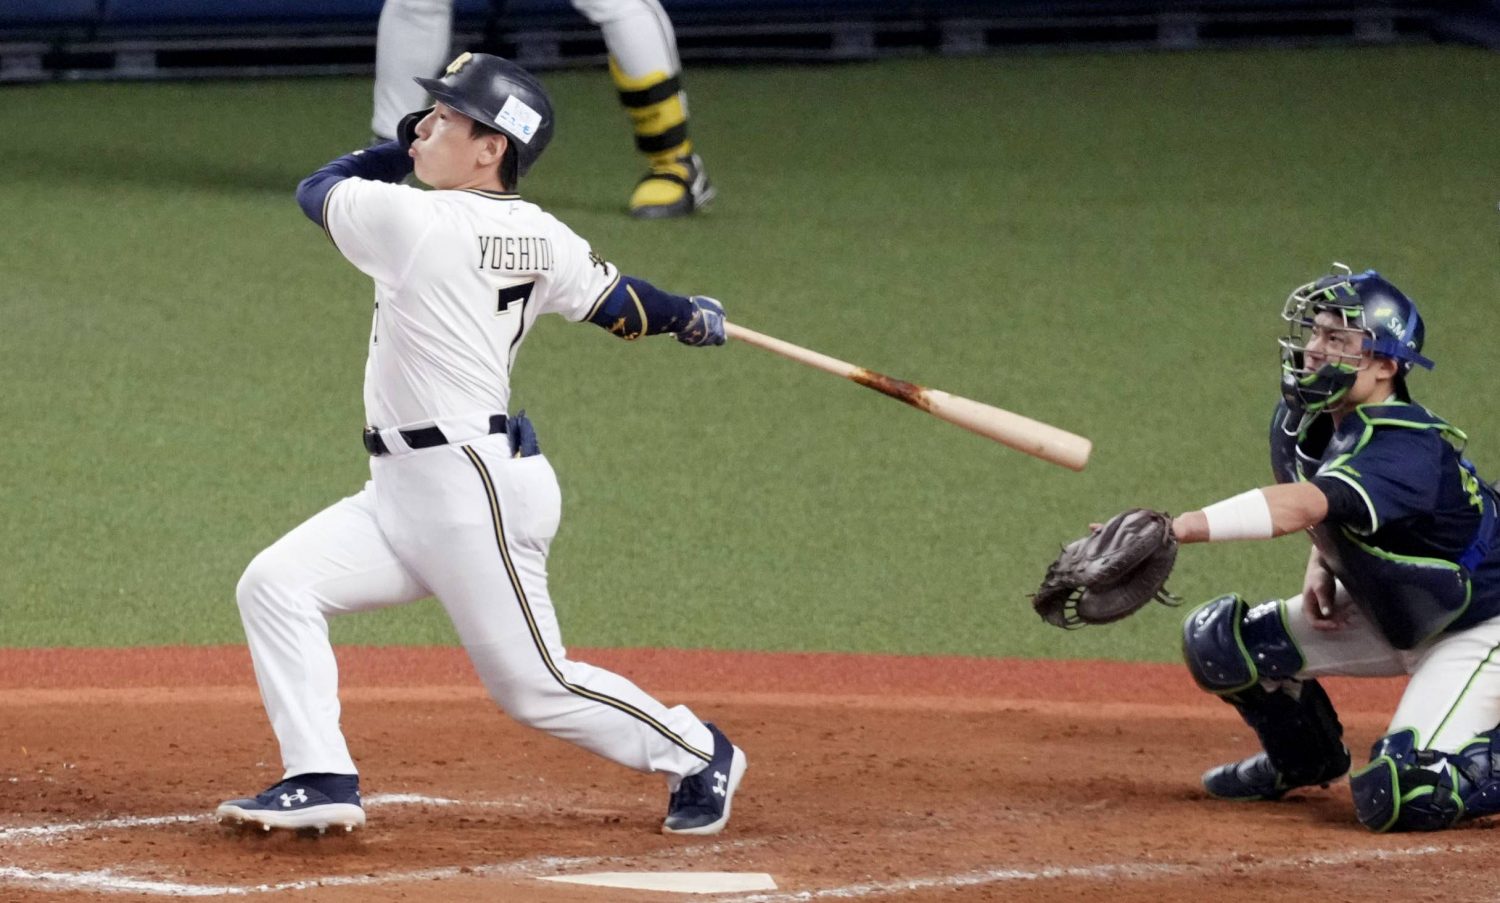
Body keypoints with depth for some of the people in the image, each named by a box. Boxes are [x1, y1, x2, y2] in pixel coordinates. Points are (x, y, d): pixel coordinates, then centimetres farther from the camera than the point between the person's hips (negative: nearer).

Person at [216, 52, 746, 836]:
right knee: (274, 586, 1)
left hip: (473, 490, -10)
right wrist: (691, 318, 35)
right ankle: (322, 779, -1)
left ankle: (696, 755, 19)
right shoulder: (539, 238, 4)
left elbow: (318, 189, -1)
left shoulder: (417, 223, -18)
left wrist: (401, 152, 13)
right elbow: (621, 306, 15)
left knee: (532, 684, 1)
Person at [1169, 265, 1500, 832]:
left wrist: (1173, 529, -62)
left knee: (1392, 800, -26)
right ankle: (1304, 759, 24)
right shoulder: (1299, 422, -6)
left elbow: (1298, 507, -52)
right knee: (1217, 638, -2)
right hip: (1385, 616, 9)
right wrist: (1320, 566, -5)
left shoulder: (1406, 449, -35)